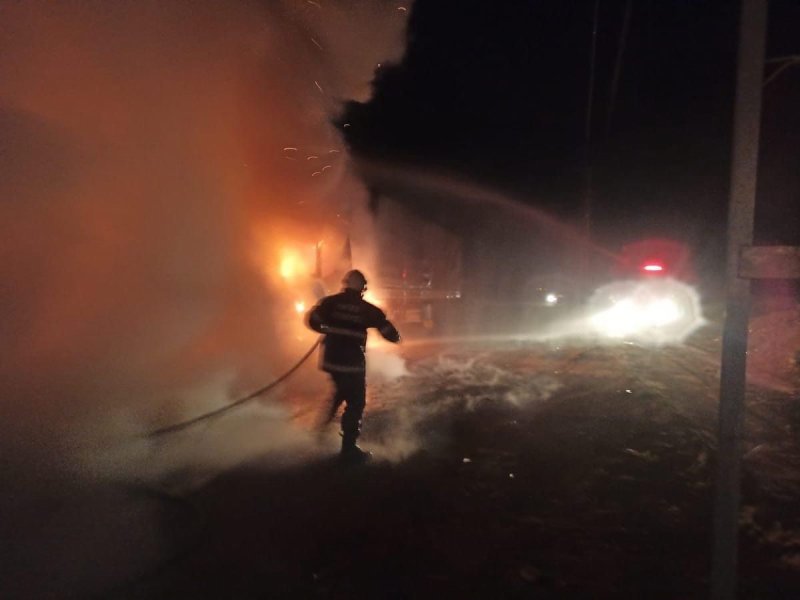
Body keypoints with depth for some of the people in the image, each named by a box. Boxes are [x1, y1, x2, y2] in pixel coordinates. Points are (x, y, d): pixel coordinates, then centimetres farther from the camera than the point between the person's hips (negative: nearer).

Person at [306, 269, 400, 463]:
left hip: (331, 360, 4)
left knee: (341, 390, 32)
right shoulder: (367, 309, -4)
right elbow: (389, 332, -3)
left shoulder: (331, 302, 0)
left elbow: (312, 319, -7)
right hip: (353, 363, -4)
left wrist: (326, 329, 12)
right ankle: (349, 448, 9)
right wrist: (396, 337, 20)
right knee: (355, 403, 6)